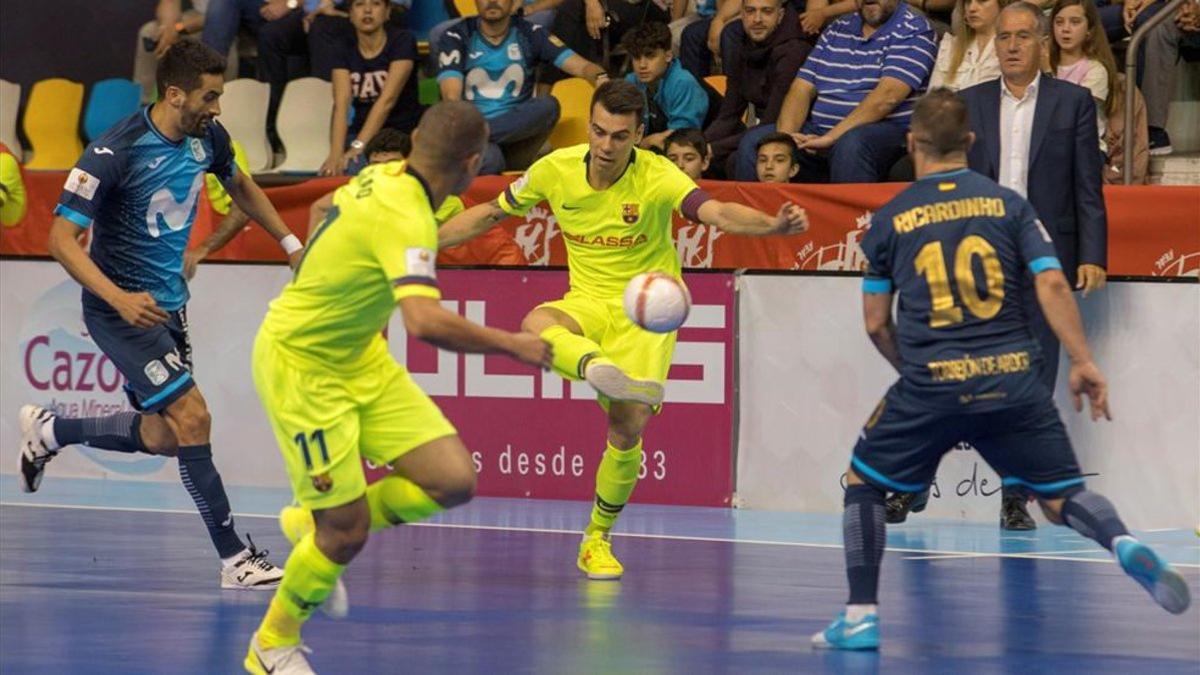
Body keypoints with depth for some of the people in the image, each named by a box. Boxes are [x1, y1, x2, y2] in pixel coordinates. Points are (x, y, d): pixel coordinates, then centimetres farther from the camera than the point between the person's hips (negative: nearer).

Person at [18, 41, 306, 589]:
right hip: (121, 309, -8)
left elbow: (240, 187, 23)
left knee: (161, 437, 13)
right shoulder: (115, 152, -24)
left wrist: (290, 243, 19)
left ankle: (49, 432, 36)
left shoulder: (208, 137, -2)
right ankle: (235, 558, -11)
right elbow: (61, 239, -23)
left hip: (168, 302, 8)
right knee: (191, 417, -17)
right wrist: (120, 299, -35)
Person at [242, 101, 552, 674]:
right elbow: (426, 322, -44)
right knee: (347, 532, -5)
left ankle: (312, 522, 21)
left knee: (454, 482, -2)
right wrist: (512, 345, -32)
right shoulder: (407, 222, -30)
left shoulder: (383, 176, -3)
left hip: (358, 356, 9)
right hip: (298, 364, -9)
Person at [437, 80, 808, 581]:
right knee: (535, 326, -34)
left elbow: (719, 213, -33)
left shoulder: (657, 177, -17)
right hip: (586, 303, 2)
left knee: (628, 427, -13)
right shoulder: (555, 170, -6)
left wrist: (775, 223, -54)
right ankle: (603, 370, -66)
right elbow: (489, 214, 10)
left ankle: (597, 540, 10)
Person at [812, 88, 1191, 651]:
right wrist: (1083, 363, -1)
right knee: (1061, 497, 9)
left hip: (931, 385, -1)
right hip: (1014, 382, 1)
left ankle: (861, 616, 12)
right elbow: (1052, 285, -3)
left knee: (862, 481, 19)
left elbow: (876, 323, 10)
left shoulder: (889, 220, 7)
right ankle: (1124, 545, -23)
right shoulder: (1008, 204, 7)